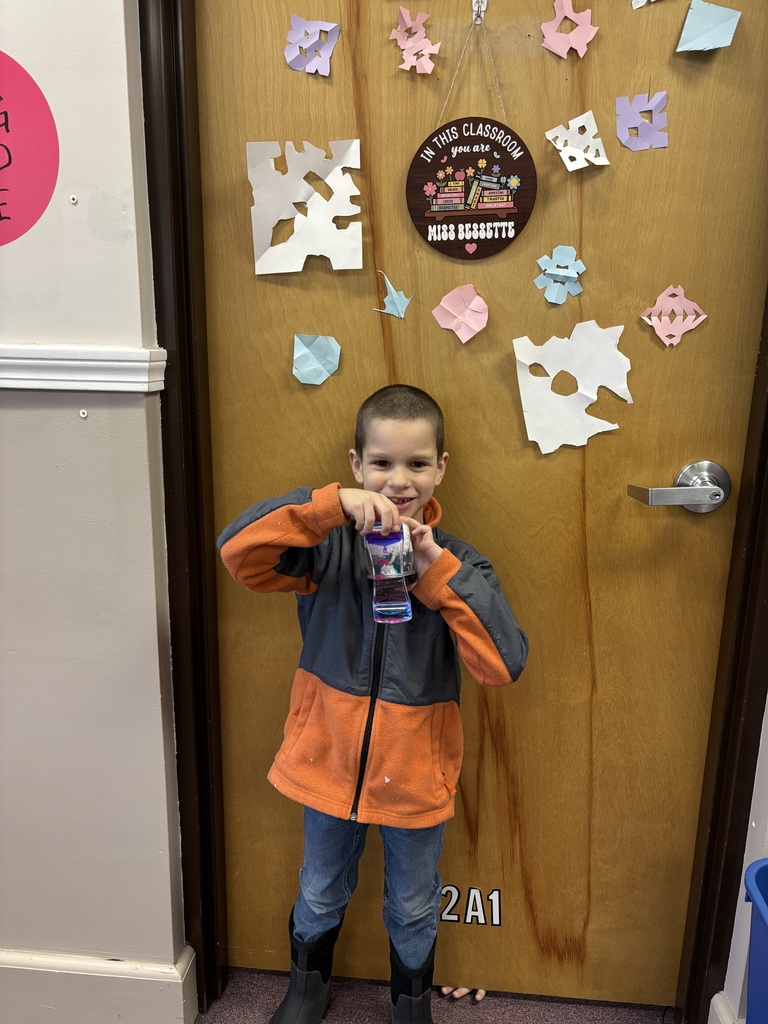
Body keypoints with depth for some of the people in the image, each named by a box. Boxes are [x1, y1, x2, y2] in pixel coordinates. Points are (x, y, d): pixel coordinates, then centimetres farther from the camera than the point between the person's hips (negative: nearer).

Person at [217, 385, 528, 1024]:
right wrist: (334, 505, -36)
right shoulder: (329, 546, -13)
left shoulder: (456, 563, -12)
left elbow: (504, 664, -23)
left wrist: (437, 570, -30)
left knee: (413, 907, 24)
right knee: (321, 893, 26)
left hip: (415, 773, 0)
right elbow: (238, 550, -28)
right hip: (331, 759, 0)